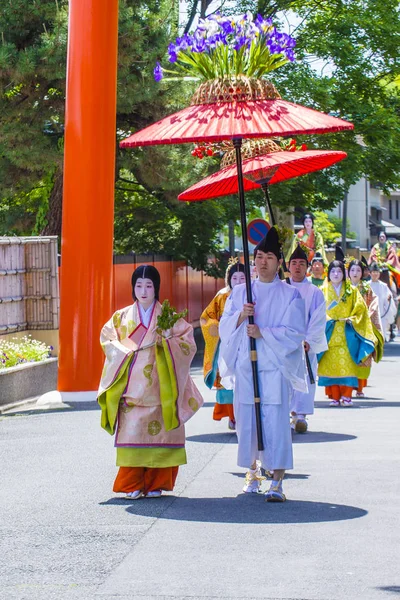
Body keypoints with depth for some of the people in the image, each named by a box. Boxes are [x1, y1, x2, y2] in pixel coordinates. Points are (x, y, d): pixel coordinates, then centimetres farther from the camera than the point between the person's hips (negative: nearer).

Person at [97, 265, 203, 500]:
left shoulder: (168, 316, 7)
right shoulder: (122, 317, 12)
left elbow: (188, 342, 2)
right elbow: (107, 340, 5)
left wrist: (164, 342, -15)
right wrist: (132, 348, -10)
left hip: (158, 386, -1)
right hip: (131, 387, 1)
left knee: (157, 433, -3)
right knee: (132, 432, -8)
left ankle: (155, 483, 5)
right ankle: (132, 485, -4)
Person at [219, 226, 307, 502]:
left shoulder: (290, 295, 3)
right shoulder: (240, 292, 13)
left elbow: (295, 332, -5)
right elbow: (225, 326, 8)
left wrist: (263, 333, -16)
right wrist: (241, 315, -11)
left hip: (275, 368, -3)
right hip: (245, 366, 4)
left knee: (276, 422, -10)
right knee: (246, 420, 4)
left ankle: (277, 482, -11)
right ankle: (253, 472, 20)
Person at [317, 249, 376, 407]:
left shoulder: (352, 291, 10)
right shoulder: (323, 291, 9)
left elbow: (361, 309, 7)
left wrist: (352, 319, -8)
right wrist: (325, 319, -11)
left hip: (347, 334, 0)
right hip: (329, 333, 0)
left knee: (346, 364, -9)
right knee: (330, 365, -5)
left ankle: (346, 396, -7)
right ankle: (334, 396, -2)